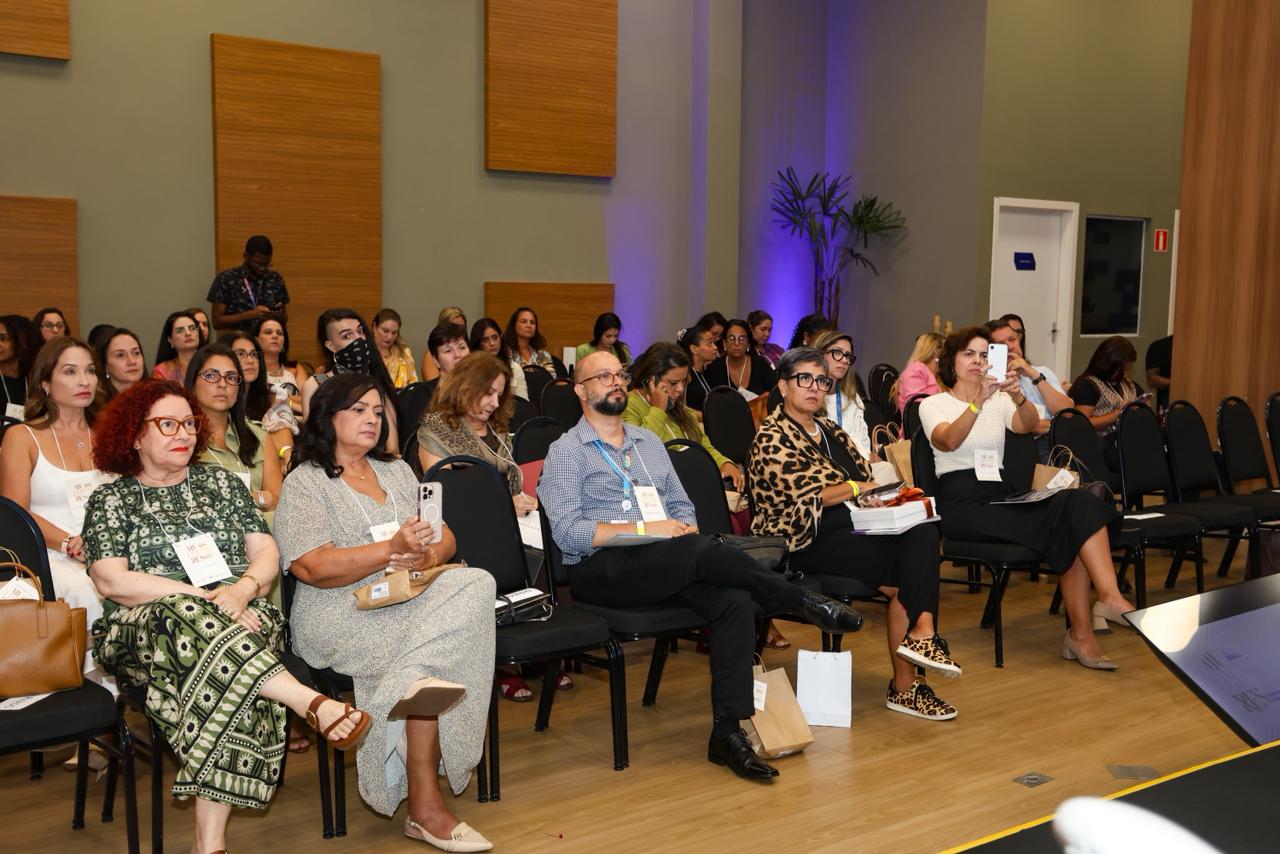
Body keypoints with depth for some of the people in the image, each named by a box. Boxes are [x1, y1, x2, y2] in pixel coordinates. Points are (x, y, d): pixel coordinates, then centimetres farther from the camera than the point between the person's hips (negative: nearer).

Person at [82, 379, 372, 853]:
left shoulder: (220, 481, 20)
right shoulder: (110, 499, 12)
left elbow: (267, 554, 14)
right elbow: (113, 581, -3)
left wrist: (243, 588, -11)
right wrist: (203, 598, -14)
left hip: (237, 616, 2)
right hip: (140, 631, -2)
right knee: (185, 619, -39)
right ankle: (316, 705, -48)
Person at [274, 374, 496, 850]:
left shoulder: (397, 472, 22)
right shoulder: (304, 483, 2)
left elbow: (445, 538, 14)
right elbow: (312, 567, -13)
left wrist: (427, 555, -11)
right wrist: (392, 550, -19)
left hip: (413, 599, 6)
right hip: (343, 614, -5)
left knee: (474, 585, -27)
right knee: (436, 648, -31)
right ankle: (425, 806, -20)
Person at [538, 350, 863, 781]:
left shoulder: (649, 442, 23)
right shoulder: (566, 451, 3)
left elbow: (682, 507, 24)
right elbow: (567, 531, -9)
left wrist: (685, 529, -1)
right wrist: (645, 528, -16)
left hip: (665, 567, 6)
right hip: (600, 569, -6)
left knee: (736, 601, -24)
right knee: (700, 550, -33)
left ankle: (728, 731, -24)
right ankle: (803, 601, -18)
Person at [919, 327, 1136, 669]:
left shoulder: (998, 400, 20)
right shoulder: (933, 404, 6)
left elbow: (1029, 425, -3)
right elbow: (949, 441, -17)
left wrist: (1018, 396, -24)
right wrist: (978, 401, -31)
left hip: (1000, 496, 5)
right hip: (961, 502, -5)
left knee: (1080, 503, -25)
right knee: (1064, 526, -26)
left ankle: (1109, 596, -28)